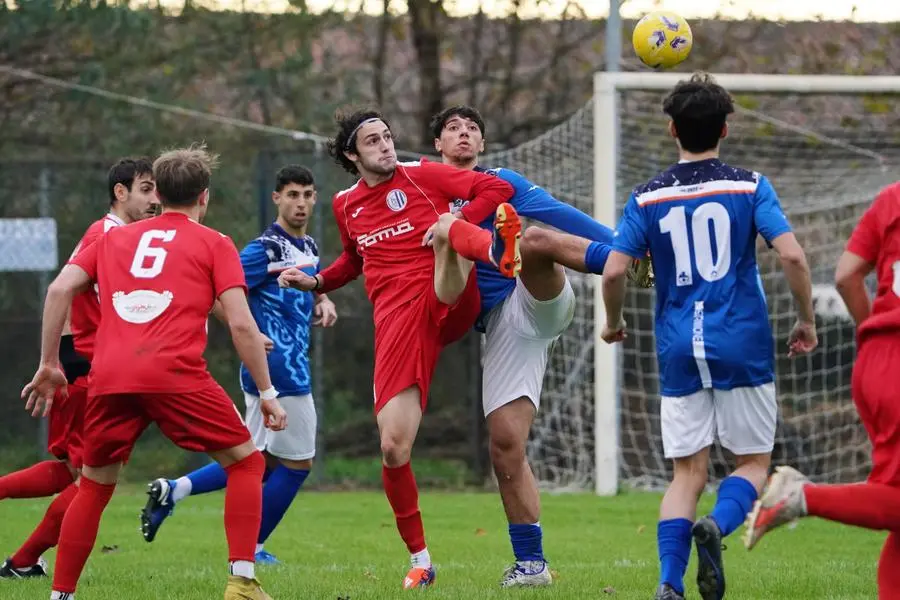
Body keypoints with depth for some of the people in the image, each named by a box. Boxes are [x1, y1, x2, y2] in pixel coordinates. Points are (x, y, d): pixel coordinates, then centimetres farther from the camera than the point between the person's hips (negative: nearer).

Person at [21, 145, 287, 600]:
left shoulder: (114, 238, 24)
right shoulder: (215, 244, 14)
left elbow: (59, 289, 12)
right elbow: (241, 325, 4)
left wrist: (48, 365, 15)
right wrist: (267, 394, 9)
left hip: (108, 380, 3)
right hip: (176, 375, -3)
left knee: (93, 486, 19)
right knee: (245, 461, 11)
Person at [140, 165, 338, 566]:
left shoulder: (308, 247, 12)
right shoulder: (267, 249, -14)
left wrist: (323, 302, 7)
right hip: (282, 372, -9)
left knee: (262, 459, 15)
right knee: (297, 463, 1)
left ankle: (173, 491, 11)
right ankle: (252, 548, 12)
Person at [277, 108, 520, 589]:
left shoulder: (419, 175, 6)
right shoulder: (345, 205, 18)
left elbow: (497, 188, 1)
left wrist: (455, 226, -13)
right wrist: (315, 283, 21)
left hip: (446, 302, -3)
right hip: (396, 323, 3)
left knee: (446, 223, -33)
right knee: (393, 449, -9)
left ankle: (499, 253, -71)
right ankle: (419, 558, 10)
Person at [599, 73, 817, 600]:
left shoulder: (648, 198, 4)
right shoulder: (749, 187, 0)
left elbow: (615, 270, -2)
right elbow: (792, 256, -11)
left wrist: (613, 323, 17)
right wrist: (807, 321, 3)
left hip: (679, 353, 2)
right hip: (743, 347, -2)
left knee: (688, 473, 7)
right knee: (754, 462, 10)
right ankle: (717, 526, -22)